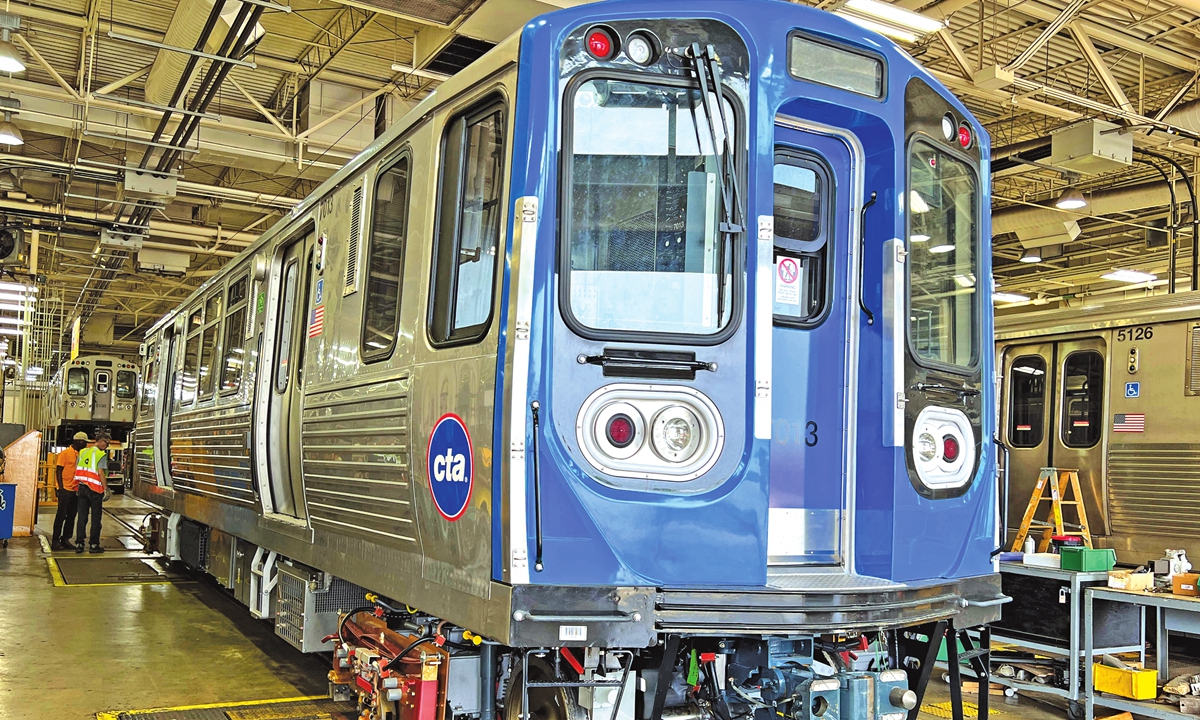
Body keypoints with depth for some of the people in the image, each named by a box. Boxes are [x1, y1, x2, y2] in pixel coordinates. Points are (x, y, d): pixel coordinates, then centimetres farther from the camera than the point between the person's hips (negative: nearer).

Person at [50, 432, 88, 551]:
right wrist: (60, 487, -14)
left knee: (71, 516, 10)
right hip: (65, 489, -7)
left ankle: (65, 539, 17)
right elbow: (59, 470, -9)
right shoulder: (66, 453, -8)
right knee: (61, 515, -2)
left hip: (75, 490, 7)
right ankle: (55, 541, 4)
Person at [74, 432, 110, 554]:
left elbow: (76, 468, 11)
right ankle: (93, 545, 5)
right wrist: (106, 489, -14)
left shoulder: (83, 452, 10)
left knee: (82, 517, 9)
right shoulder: (101, 454, -10)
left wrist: (78, 485, 17)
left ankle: (79, 544, 9)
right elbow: (101, 473, -16)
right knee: (96, 518, 3)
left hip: (82, 488, 6)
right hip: (95, 489, -6)